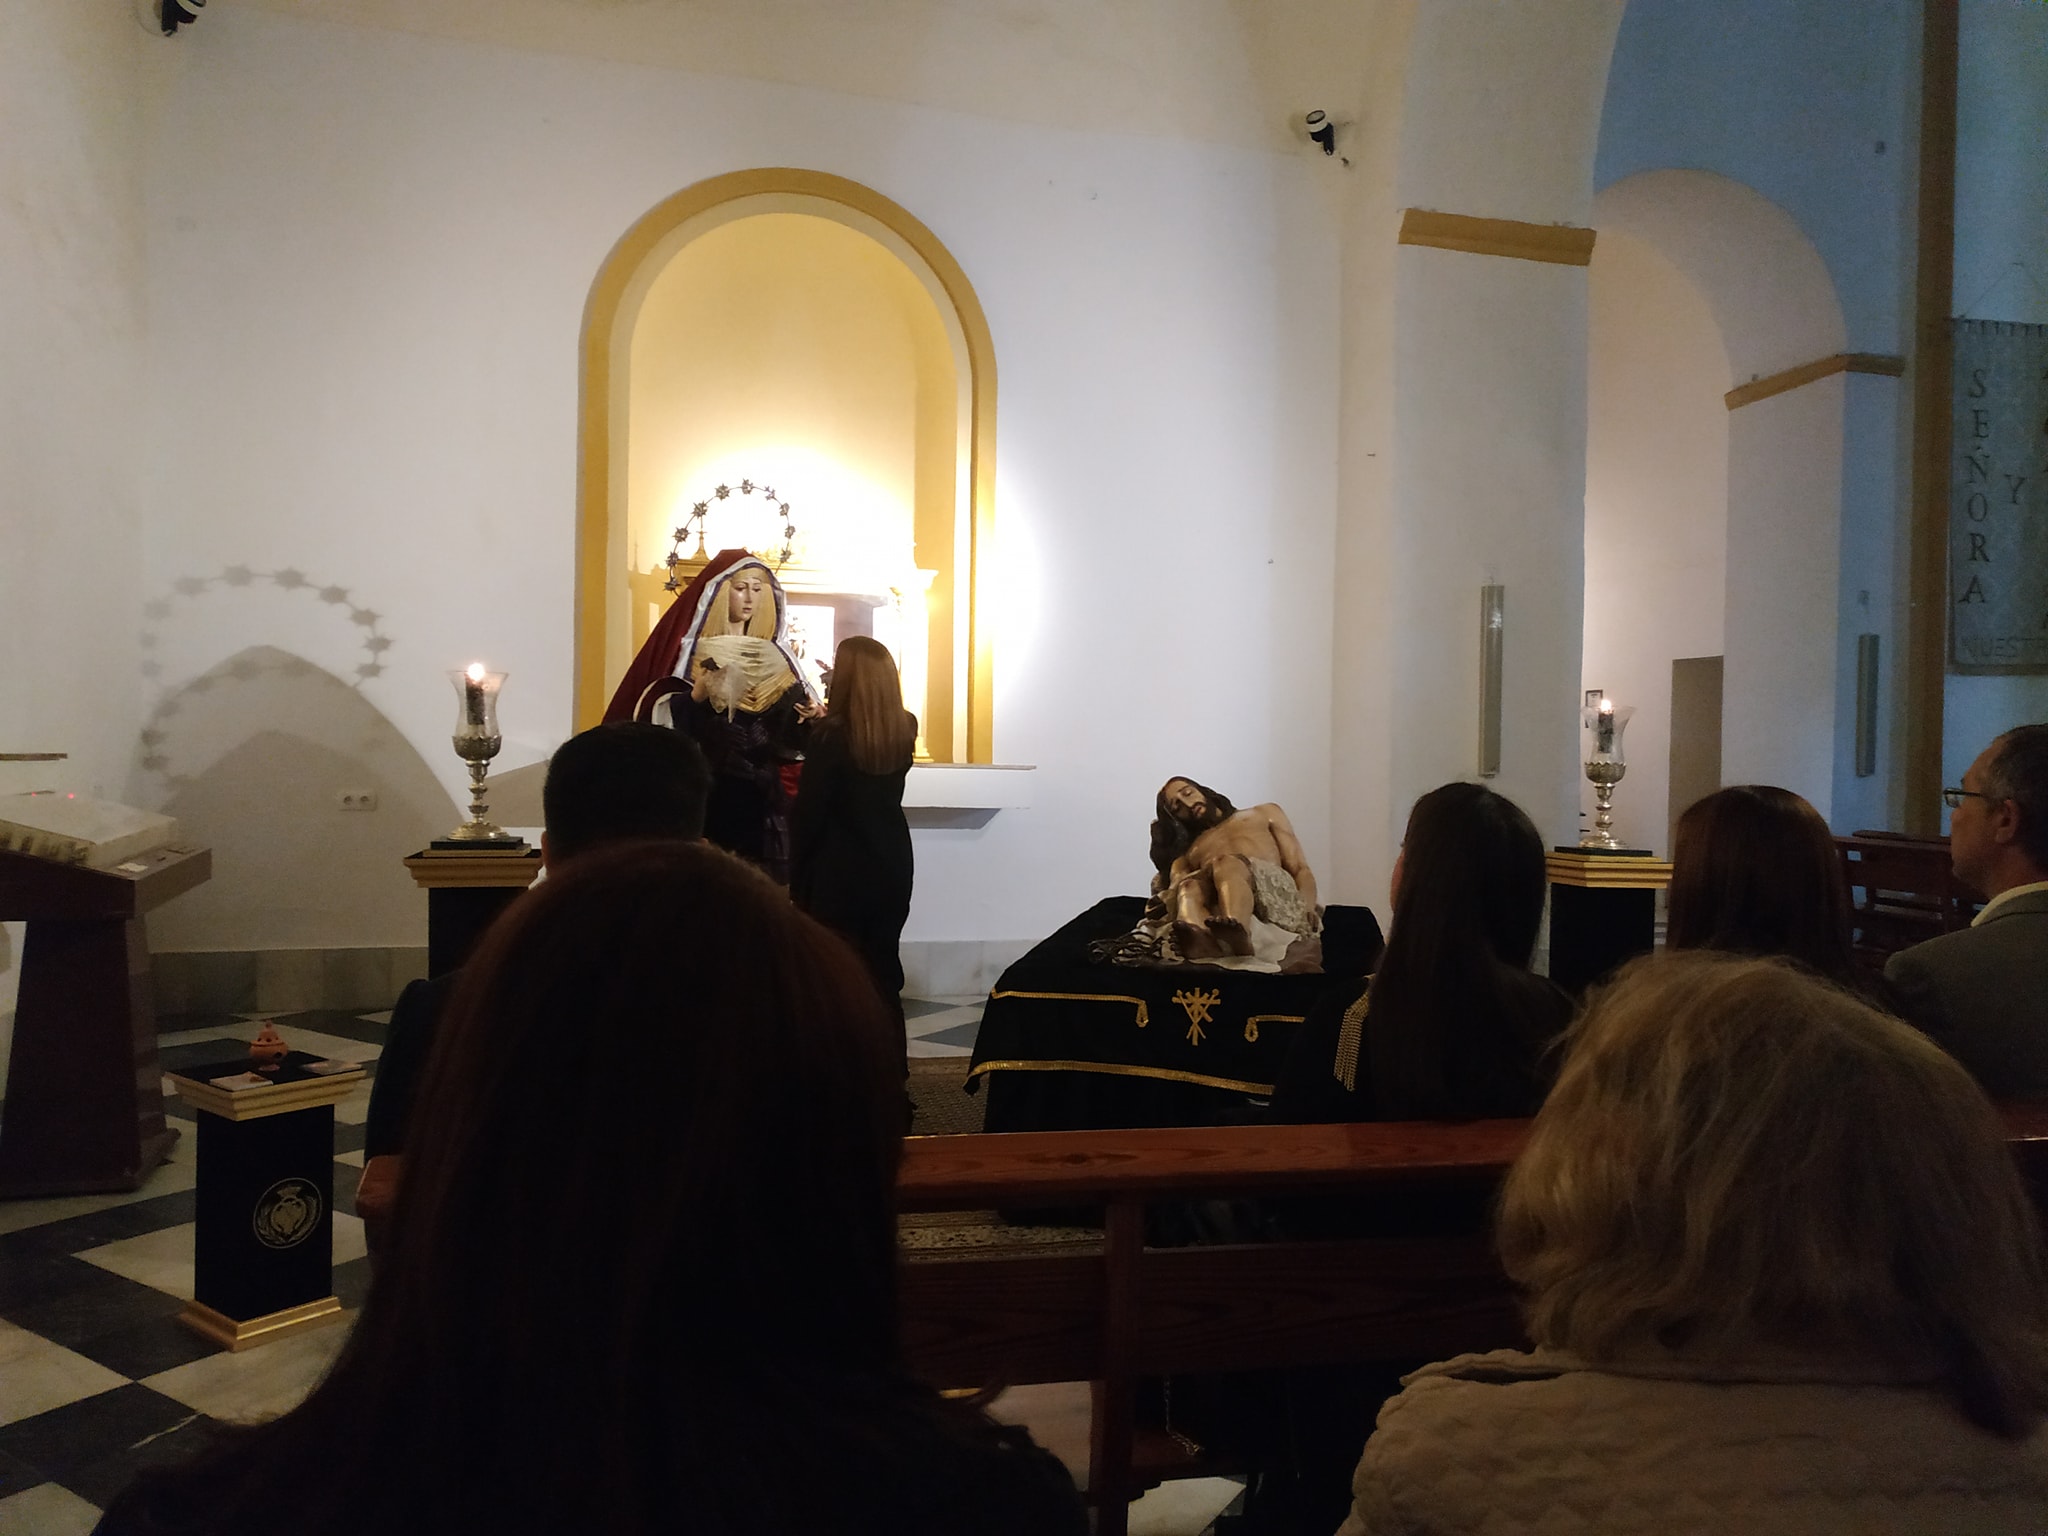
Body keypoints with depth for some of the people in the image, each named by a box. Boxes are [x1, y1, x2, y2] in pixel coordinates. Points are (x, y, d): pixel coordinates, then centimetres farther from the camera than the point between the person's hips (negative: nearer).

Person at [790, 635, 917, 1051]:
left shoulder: (831, 734, -17)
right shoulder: (905, 730, -1)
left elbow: (808, 813, -15)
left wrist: (797, 879, -5)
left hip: (839, 872, -5)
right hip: (891, 868, 5)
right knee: (883, 973, 14)